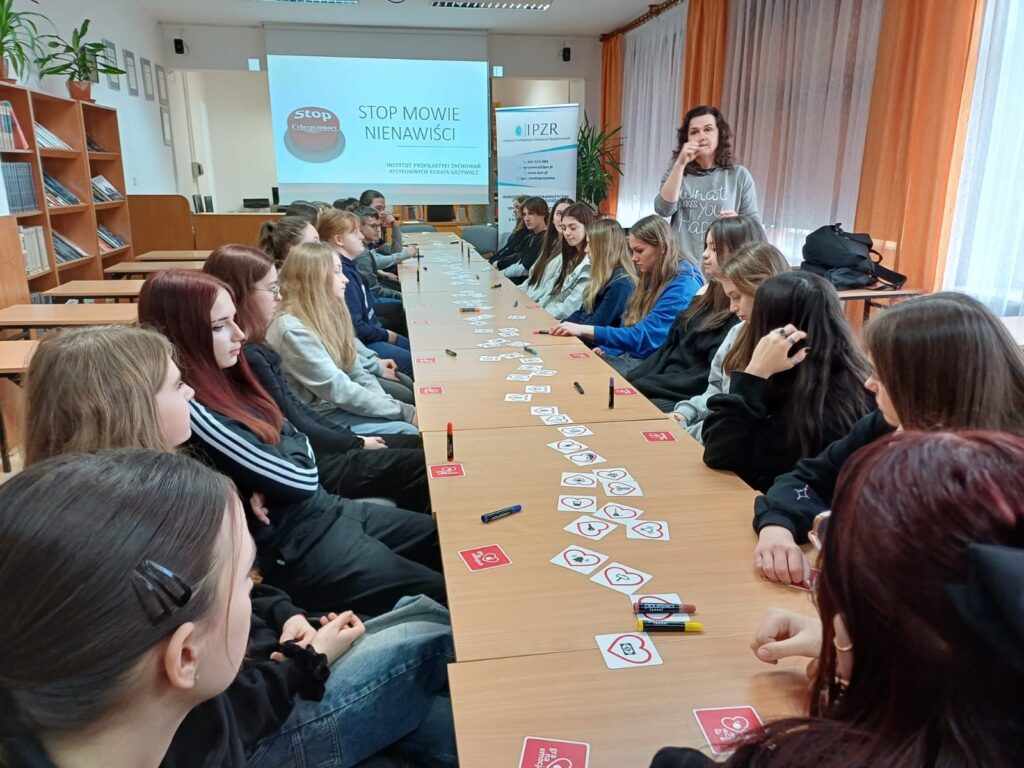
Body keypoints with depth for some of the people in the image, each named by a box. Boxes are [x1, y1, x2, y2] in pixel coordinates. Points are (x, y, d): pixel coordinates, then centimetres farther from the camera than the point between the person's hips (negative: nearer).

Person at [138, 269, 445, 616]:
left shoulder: (221, 379, 4)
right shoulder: (191, 411, -24)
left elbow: (296, 446, 6)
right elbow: (301, 478, -22)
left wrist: (276, 470, -15)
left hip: (324, 509, 9)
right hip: (293, 547, -9)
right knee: (445, 596, -5)